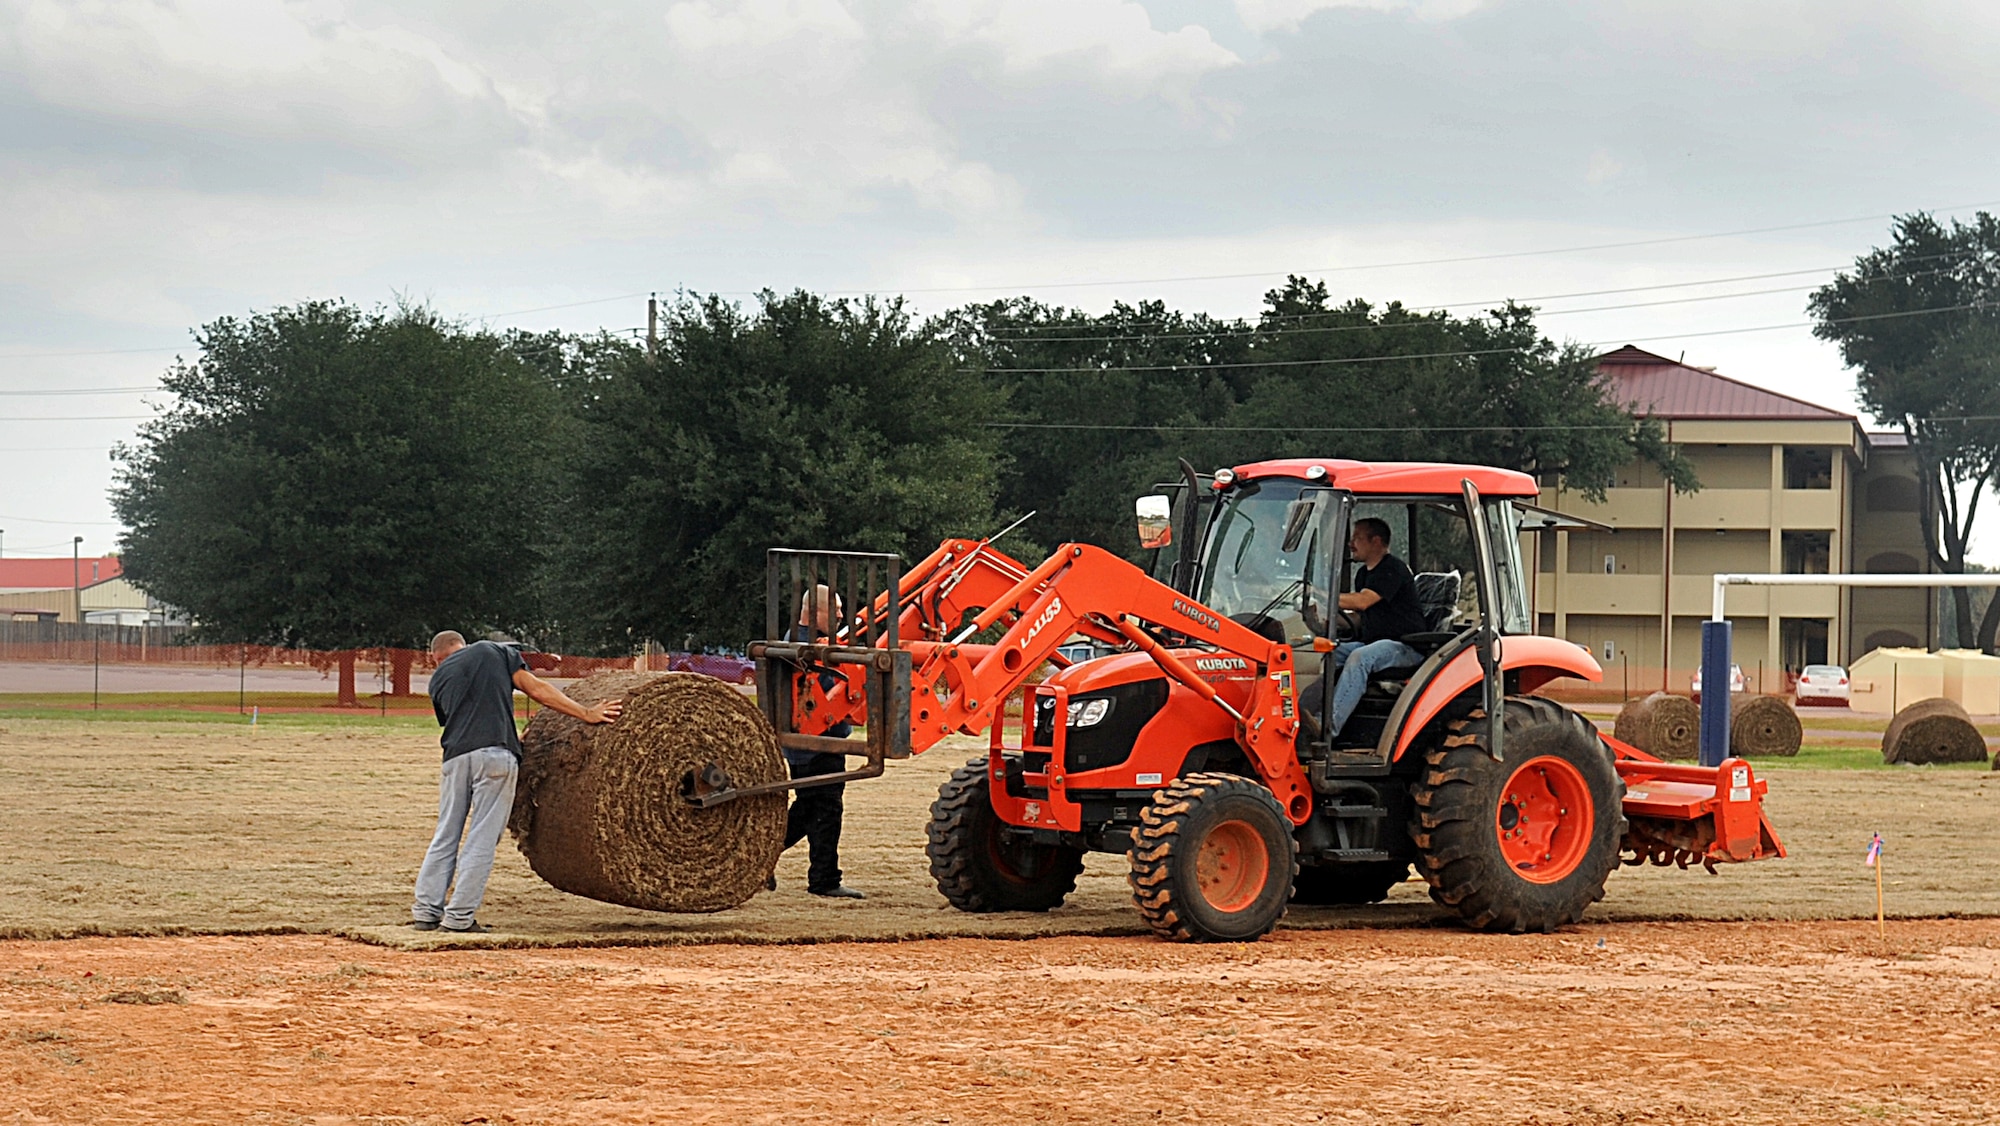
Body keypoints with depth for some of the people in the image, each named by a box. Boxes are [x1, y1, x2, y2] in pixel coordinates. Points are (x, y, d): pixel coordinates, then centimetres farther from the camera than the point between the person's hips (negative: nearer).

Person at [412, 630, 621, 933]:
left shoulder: (439, 678, 22)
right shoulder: (494, 652, 15)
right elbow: (536, 688, 7)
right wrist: (586, 714, 7)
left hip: (455, 757, 3)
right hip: (495, 754, -3)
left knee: (446, 836, 13)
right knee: (482, 838, -1)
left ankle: (426, 911, 10)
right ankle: (459, 917, -4)